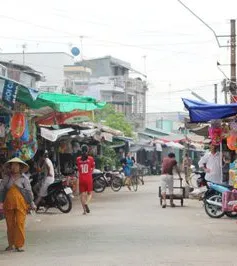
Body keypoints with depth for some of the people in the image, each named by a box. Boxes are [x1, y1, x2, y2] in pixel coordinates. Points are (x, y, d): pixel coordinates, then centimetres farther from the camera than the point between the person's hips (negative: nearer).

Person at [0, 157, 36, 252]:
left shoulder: (24, 178, 2)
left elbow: (28, 191, 2)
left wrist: (31, 203, -1)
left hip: (20, 203, -2)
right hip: (8, 203, 3)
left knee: (20, 223, -9)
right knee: (10, 224, 7)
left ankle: (19, 245, -3)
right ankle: (11, 244, 18)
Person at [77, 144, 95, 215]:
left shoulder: (78, 159, -1)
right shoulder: (91, 158, -5)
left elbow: (78, 169, 8)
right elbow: (93, 169, 3)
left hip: (81, 178, 1)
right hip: (89, 178, -1)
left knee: (82, 194, 7)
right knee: (89, 193, 10)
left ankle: (84, 209, 3)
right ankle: (86, 203, -18)